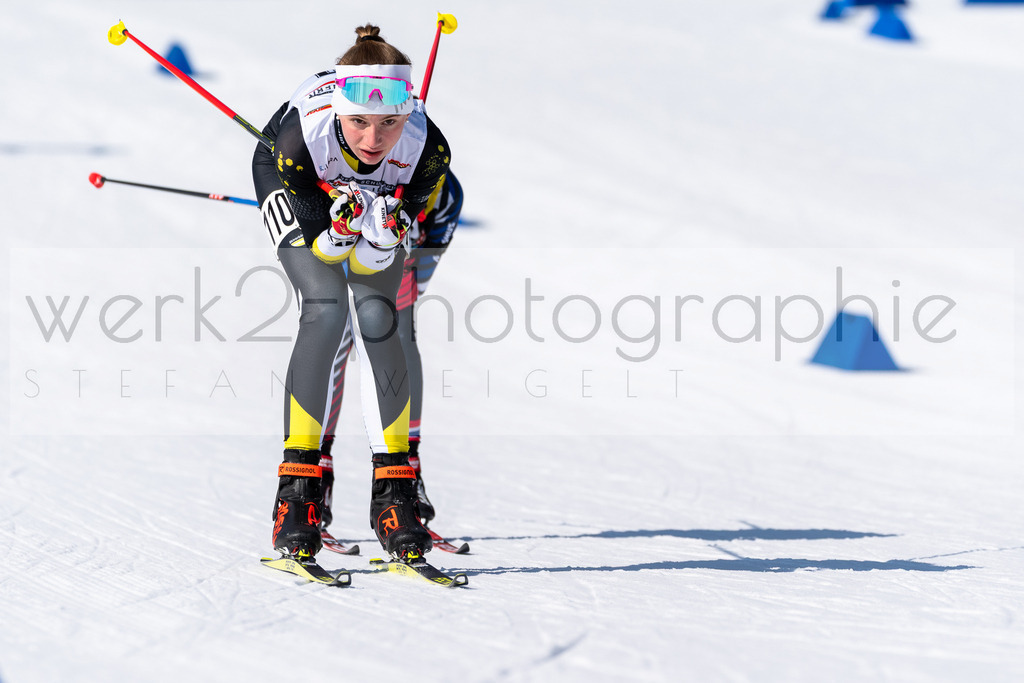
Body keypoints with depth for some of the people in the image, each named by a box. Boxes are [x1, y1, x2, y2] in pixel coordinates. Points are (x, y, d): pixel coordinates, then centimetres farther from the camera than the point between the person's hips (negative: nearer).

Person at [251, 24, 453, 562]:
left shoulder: (428, 149, -36)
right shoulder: (302, 137, -41)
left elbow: (373, 262, -25)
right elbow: (322, 251, -29)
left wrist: (383, 238, -47)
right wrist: (340, 232, -50)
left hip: (384, 197, 2)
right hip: (298, 191, -2)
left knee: (375, 316, -17)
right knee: (326, 308, -22)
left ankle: (393, 492, -8)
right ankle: (298, 491, -17)